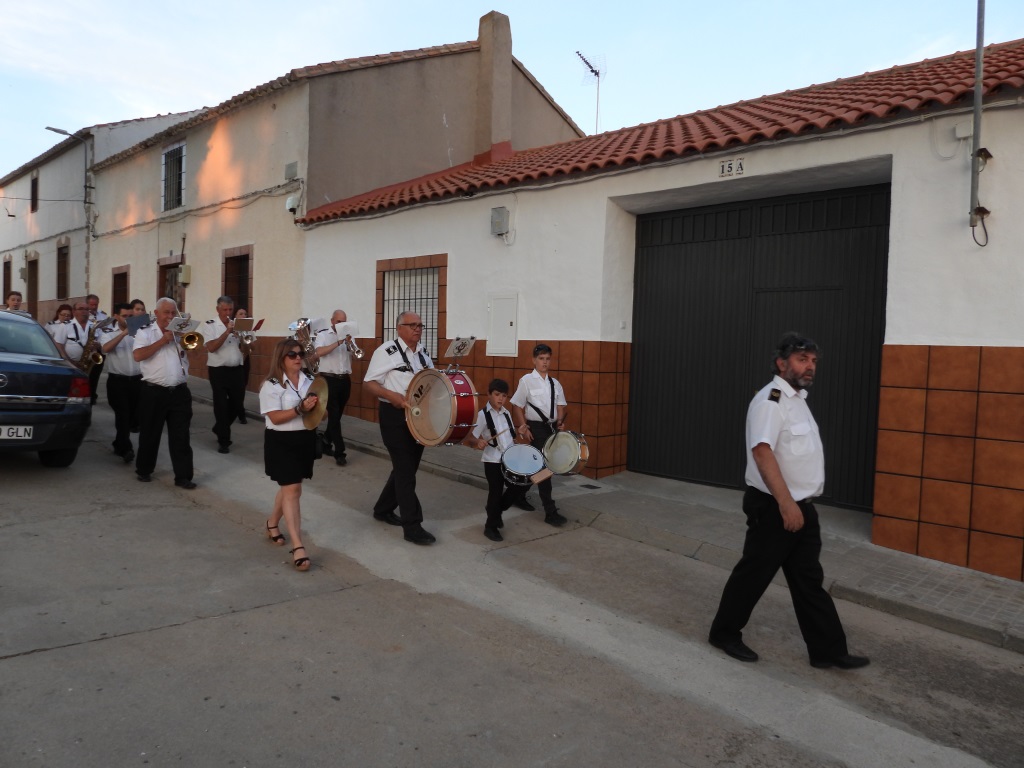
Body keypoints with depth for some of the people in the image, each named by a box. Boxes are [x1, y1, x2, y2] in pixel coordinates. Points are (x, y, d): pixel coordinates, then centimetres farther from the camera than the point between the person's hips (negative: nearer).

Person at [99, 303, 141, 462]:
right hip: (117, 381, -3)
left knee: (135, 415, 10)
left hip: (137, 380, 3)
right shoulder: (108, 332, 2)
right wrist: (124, 332, -22)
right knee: (122, 415, -7)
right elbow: (106, 348, -18)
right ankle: (125, 449, -5)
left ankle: (120, 445, 29)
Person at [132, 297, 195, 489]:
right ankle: (144, 469, 29)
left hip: (179, 392, 2)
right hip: (154, 392, -2)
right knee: (150, 434, 11)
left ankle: (183, 476, 3)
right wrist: (162, 341, -15)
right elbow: (138, 355, -14)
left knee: (181, 436, 1)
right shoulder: (145, 332, 0)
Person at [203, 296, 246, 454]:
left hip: (237, 370, 4)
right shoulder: (210, 325, -5)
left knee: (238, 403, 11)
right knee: (221, 405, 0)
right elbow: (211, 347, -17)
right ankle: (223, 440, 9)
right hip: (218, 371, -4)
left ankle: (219, 429, 35)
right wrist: (227, 332, -21)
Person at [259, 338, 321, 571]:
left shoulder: (310, 381, 6)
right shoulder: (272, 385, -10)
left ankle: (272, 523, 45)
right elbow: (275, 417, -18)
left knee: (290, 487, 19)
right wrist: (300, 409, -27)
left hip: (306, 440, 6)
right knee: (292, 490, -10)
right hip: (282, 442, -6)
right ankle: (298, 547, -9)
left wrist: (316, 408, -13)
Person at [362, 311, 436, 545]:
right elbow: (368, 384, -13)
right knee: (405, 471, -5)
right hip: (394, 416, -7)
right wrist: (392, 396, -29)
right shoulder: (386, 352, -11)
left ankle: (383, 509, 34)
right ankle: (412, 527, 0)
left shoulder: (423, 353, 10)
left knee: (406, 467, 15)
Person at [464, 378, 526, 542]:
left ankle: (496, 511, 31)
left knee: (520, 486, 9)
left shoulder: (506, 413, 8)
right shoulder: (483, 415, -12)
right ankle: (491, 527, 20)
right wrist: (478, 442, -35)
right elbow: (468, 438, -15)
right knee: (496, 492, 1)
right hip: (493, 461, -6)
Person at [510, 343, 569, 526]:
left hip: (552, 427, 6)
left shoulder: (554, 383, 9)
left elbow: (560, 405, 14)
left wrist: (560, 420, -5)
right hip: (536, 427, -6)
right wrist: (523, 427, -12)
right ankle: (550, 512, -6)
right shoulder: (526, 380, -6)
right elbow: (517, 406, -5)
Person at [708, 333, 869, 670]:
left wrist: (798, 504, 20)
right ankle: (724, 633, 21)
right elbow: (762, 452, -29)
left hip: (802, 507, 9)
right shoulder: (770, 400, -18)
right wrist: (785, 503, -31)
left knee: (809, 580, 14)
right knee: (753, 574, 4)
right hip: (774, 508, -9)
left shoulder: (797, 399, 13)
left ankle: (828, 650, 23)